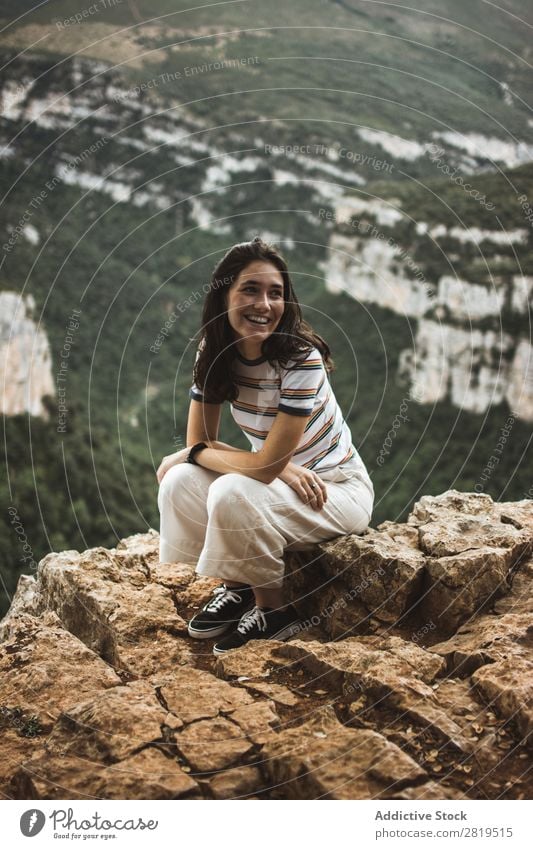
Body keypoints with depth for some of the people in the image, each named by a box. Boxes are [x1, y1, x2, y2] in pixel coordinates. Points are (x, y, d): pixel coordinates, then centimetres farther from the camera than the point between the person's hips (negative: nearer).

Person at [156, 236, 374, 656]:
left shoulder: (301, 359, -27)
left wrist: (194, 452, -14)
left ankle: (274, 608, -6)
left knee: (231, 494, -31)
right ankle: (236, 588, 4)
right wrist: (284, 469, -21)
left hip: (339, 489, -6)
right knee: (179, 482, -18)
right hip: (281, 481, 6)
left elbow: (266, 466, -28)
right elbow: (198, 440, -9)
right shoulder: (214, 351, -8)